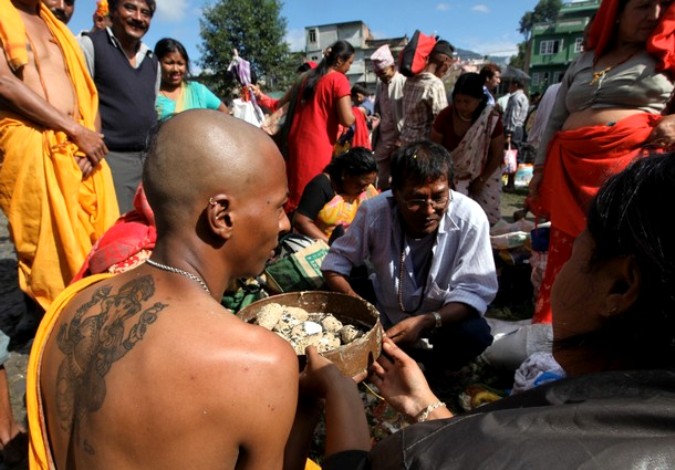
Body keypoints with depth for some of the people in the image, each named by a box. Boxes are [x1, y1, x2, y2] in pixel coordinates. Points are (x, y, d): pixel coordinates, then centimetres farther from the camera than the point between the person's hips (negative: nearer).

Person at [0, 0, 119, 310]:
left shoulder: (53, 25, 23)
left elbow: (84, 90, 14)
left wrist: (87, 135, -5)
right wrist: (77, 130, -13)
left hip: (78, 146, 6)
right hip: (30, 146, -5)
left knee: (93, 237, 4)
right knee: (48, 243, -3)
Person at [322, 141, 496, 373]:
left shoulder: (470, 218, -26)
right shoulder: (374, 211, -23)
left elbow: (474, 291, -23)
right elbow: (336, 262, -13)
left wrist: (426, 322, -41)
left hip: (442, 317, -1)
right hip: (384, 311, 1)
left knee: (475, 334, -29)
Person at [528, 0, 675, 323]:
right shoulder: (583, 62, 19)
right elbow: (555, 121, 18)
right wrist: (540, 168, 11)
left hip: (634, 170, -2)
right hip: (571, 172, 3)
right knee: (566, 260, 3)